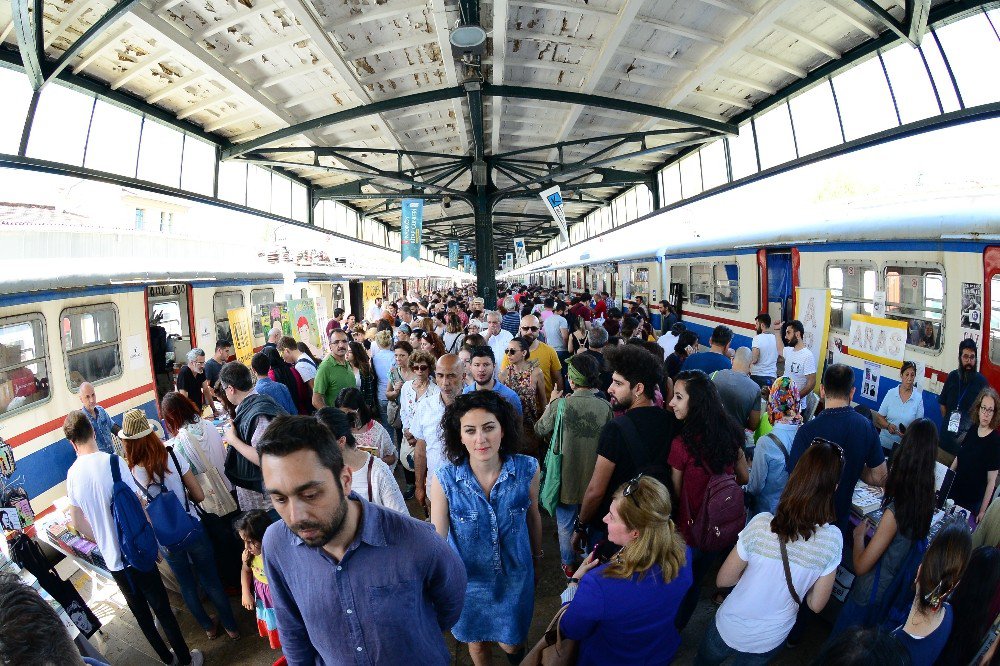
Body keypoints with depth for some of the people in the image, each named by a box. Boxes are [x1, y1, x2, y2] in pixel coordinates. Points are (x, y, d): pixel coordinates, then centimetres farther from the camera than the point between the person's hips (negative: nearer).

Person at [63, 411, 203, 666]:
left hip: (111, 559, 5)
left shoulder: (72, 475, -3)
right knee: (162, 609, 10)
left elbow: (78, 523, 7)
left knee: (140, 612, 20)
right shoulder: (113, 461, -18)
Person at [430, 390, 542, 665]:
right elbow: (436, 539, -14)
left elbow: (533, 517, -2)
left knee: (511, 642, 22)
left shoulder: (527, 469, -20)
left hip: (515, 578, 1)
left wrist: (537, 559, 12)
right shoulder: (444, 479, -25)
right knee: (477, 641, 24)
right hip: (469, 581, 0)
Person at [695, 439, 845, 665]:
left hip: (728, 629, -2)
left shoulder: (761, 523, -27)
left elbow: (723, 580, -14)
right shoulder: (833, 539, -22)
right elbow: (816, 604, -10)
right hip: (770, 642, 2)